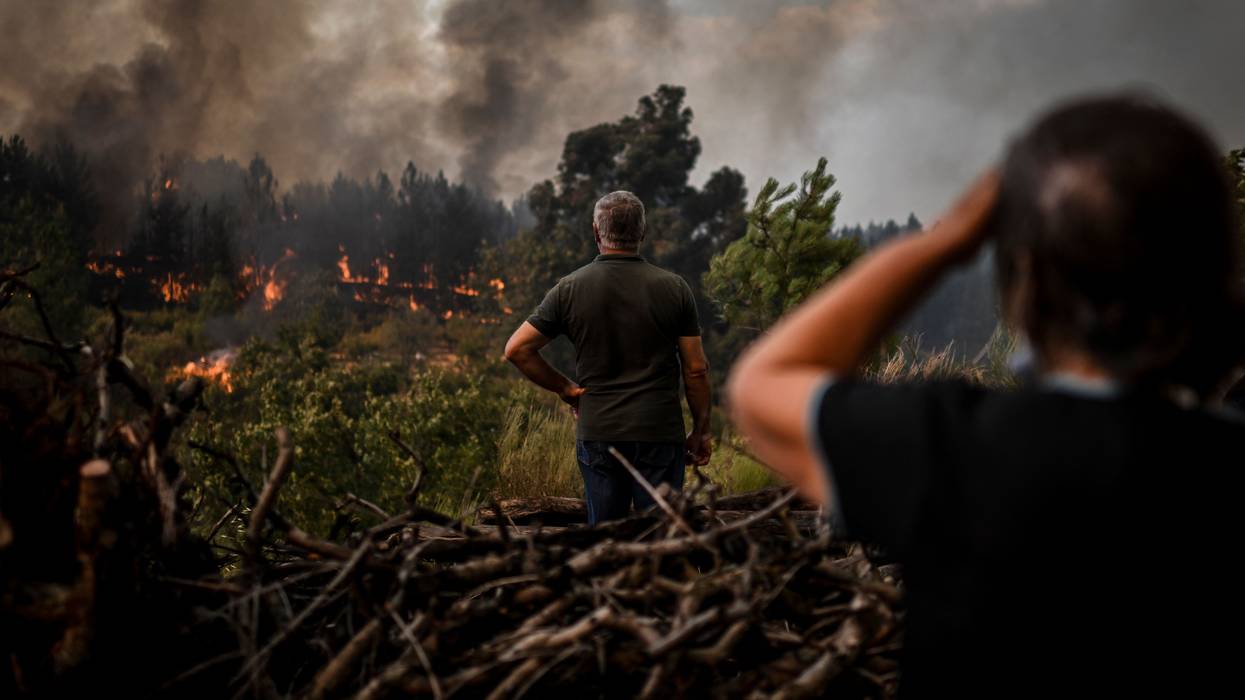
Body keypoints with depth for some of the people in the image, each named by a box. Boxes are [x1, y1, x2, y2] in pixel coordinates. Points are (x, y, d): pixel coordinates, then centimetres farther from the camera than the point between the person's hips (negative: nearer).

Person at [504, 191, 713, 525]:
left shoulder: (570, 289, -1)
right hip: (660, 432, -1)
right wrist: (701, 431, 9)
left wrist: (564, 388, 7)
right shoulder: (673, 288, -2)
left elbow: (517, 348, -2)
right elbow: (696, 369, -1)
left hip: (597, 432, 1)